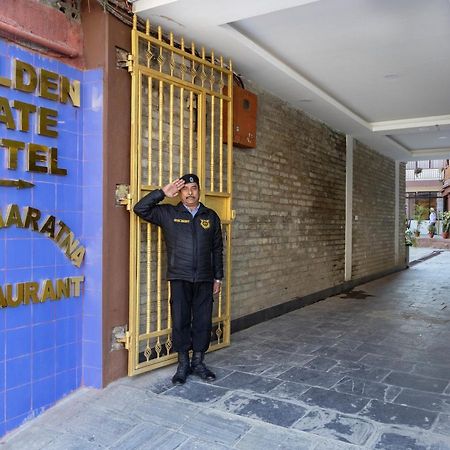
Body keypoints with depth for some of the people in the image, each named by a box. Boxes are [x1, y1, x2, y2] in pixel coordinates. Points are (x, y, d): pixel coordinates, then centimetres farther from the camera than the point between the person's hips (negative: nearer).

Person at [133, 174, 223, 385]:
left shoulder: (211, 216, 8)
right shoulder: (168, 214, 3)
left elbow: (217, 249, 11)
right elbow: (140, 209, -6)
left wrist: (218, 277, 9)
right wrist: (163, 192, -11)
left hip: (204, 280, 2)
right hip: (180, 279, -2)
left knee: (203, 321, 7)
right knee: (180, 322, 3)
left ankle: (198, 362, 23)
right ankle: (183, 365, 19)